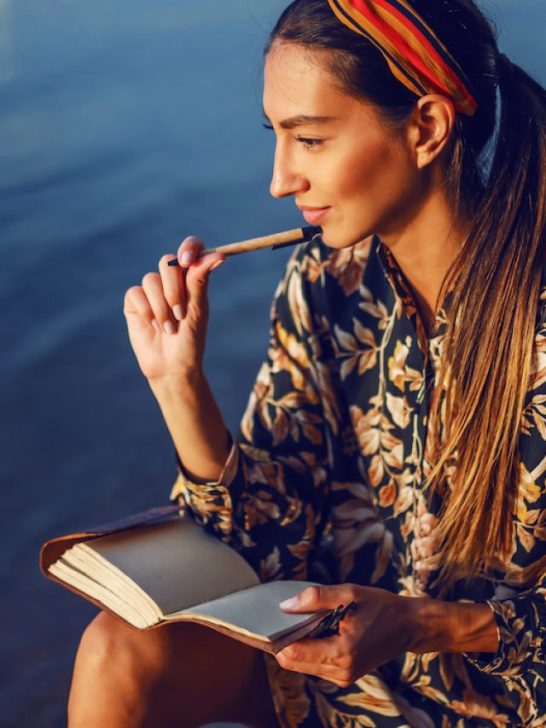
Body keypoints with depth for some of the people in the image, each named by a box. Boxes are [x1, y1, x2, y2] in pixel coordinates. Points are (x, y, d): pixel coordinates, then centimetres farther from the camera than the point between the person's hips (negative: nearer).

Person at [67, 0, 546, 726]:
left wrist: (423, 627, -29)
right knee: (121, 651, -18)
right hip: (338, 621, 4)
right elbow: (276, 540, -5)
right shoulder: (324, 282, -6)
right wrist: (179, 384, -18)